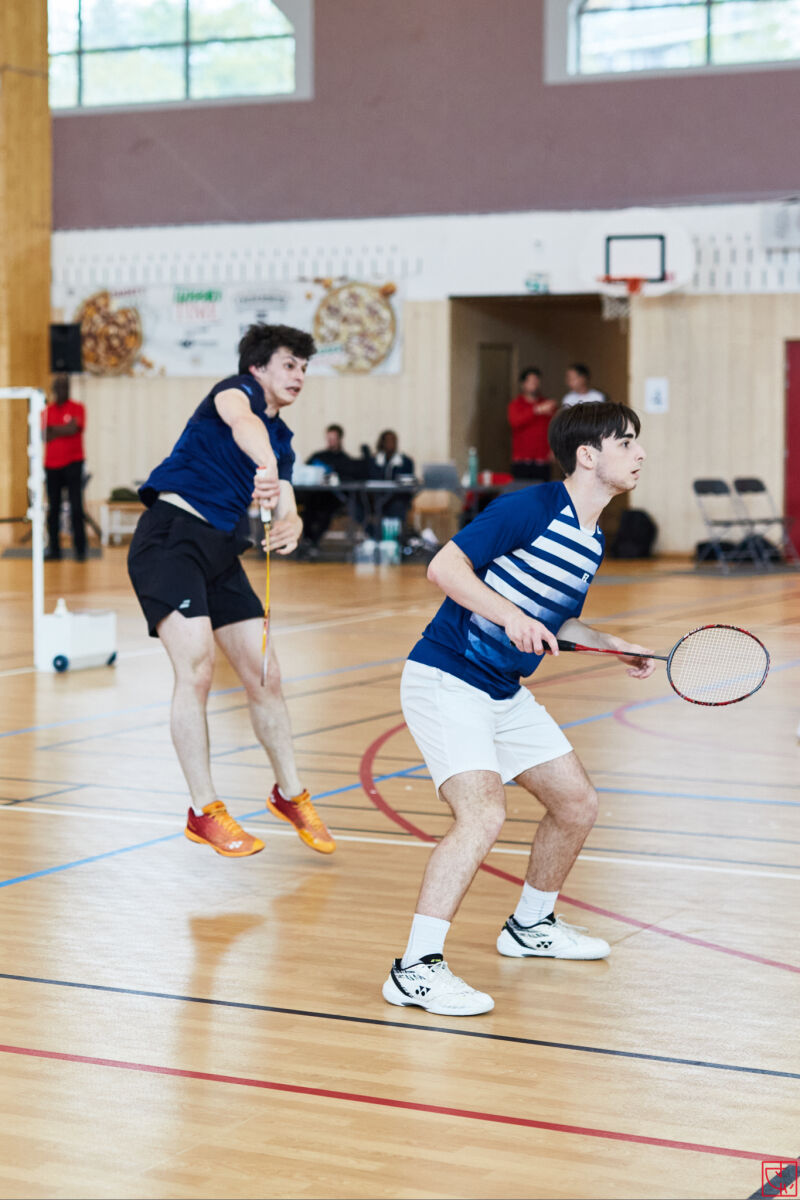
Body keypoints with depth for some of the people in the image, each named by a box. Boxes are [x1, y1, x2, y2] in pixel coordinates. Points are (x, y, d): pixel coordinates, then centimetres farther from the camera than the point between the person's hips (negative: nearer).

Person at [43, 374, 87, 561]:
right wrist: (64, 429, -9)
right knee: (53, 508, 4)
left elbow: (74, 428, -14)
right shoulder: (46, 411, 10)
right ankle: (54, 549, 9)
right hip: (52, 465, 3)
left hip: (73, 463, -3)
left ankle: (80, 549, -5)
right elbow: (44, 436, -2)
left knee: (76, 507, -8)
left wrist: (52, 428, -5)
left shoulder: (77, 409, 3)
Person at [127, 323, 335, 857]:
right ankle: (204, 812, -9)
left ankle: (290, 793, 25)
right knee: (196, 667, -18)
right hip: (171, 536, -8)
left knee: (265, 676, 7)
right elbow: (241, 420, -30)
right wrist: (266, 464, -51)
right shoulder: (237, 390, -4)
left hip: (221, 550, 8)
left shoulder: (282, 438, 18)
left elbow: (287, 510, 8)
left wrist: (289, 527, -18)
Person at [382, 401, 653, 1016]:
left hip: (507, 691, 9)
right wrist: (511, 616, -32)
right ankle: (416, 968, -22)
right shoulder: (532, 507, -17)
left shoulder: (592, 541, 10)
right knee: (484, 811, -25)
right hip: (445, 681, -9)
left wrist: (613, 645, 8)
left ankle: (531, 924, 37)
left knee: (578, 802, 14)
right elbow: (444, 566, -21)